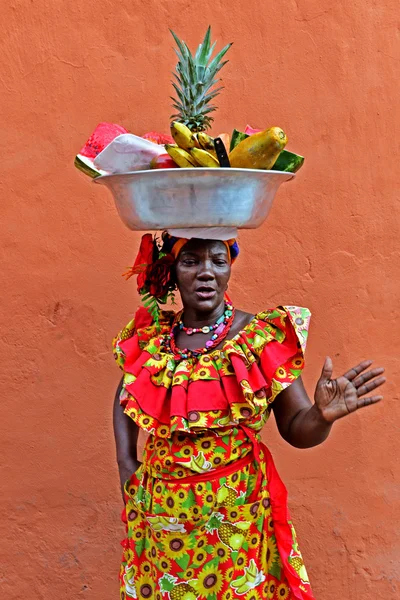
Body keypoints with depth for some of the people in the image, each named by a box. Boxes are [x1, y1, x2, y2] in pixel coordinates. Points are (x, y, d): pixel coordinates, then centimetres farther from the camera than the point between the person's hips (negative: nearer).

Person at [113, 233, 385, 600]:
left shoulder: (263, 337, -12)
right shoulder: (149, 337, -2)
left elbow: (296, 428, -9)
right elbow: (125, 398, 16)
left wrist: (323, 415, -30)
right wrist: (126, 464, 6)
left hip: (236, 511, -3)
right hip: (159, 509, 3)